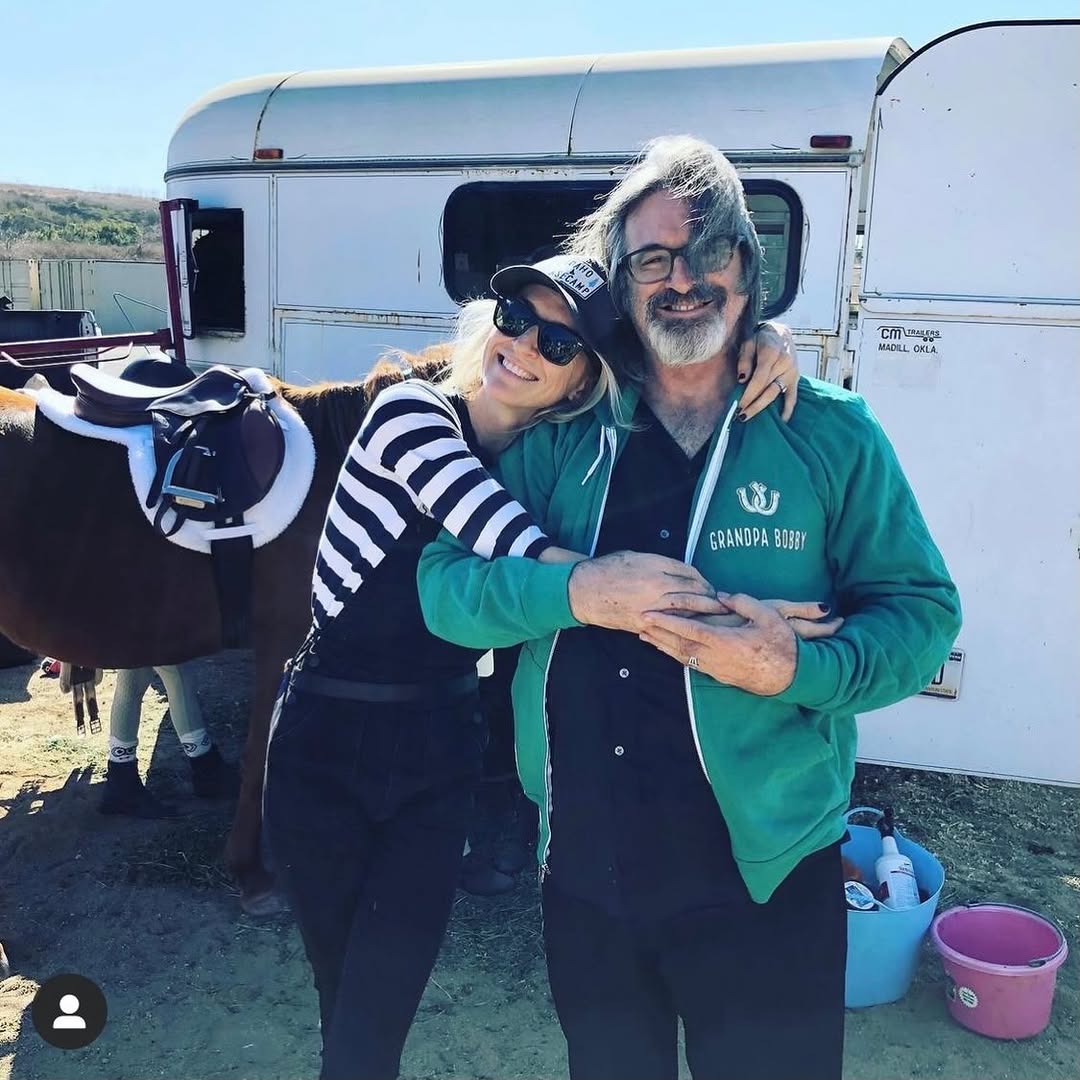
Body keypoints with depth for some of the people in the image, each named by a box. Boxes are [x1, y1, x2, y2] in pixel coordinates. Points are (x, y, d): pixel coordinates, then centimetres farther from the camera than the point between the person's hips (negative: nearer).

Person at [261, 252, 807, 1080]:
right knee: (349, 1004, 14)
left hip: (439, 749, 2)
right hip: (328, 738, -2)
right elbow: (487, 518, -32)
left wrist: (760, 347, -18)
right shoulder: (410, 411, -13)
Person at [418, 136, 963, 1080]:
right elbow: (445, 586, -3)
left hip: (763, 878, -2)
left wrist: (799, 670, -22)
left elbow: (922, 610, -4)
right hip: (584, 869, 3)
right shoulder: (560, 440, 2)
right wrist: (572, 592, -21)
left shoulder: (830, 433, -3)